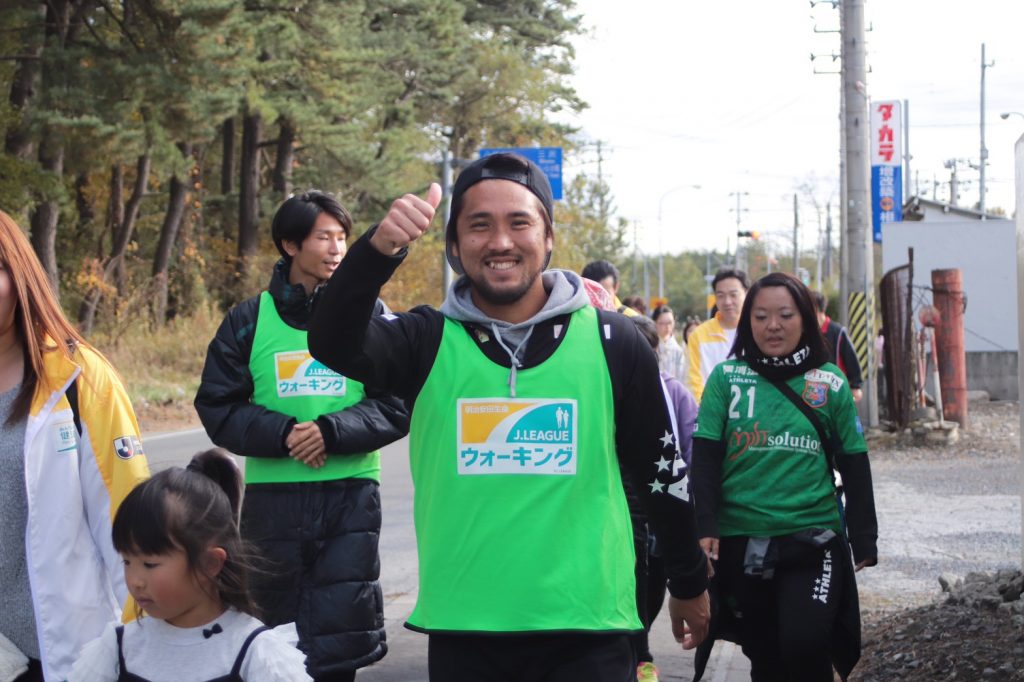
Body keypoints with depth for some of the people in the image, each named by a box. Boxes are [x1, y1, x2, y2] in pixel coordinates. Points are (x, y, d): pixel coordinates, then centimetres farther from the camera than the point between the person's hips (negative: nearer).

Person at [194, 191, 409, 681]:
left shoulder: (368, 313, 4)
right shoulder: (249, 320, 5)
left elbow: (396, 406, -1)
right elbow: (218, 408, 2)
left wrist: (331, 432, -16)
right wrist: (283, 434, -13)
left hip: (350, 497, -1)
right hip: (271, 496, 1)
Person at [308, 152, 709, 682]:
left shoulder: (610, 342, 0)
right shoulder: (429, 341, 0)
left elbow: (660, 471, 10)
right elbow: (332, 343, -20)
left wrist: (689, 583, 17)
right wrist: (378, 250, -36)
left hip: (586, 629, 0)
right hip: (461, 629, 1)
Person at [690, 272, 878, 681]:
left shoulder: (831, 383, 3)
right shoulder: (725, 378, 2)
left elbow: (854, 468, 6)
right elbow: (705, 459, -1)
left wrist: (864, 541, 4)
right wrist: (706, 528, -10)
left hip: (813, 540, -1)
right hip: (741, 542, 1)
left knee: (805, 645, -18)